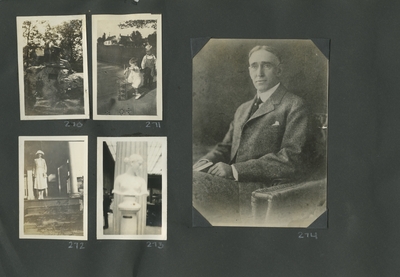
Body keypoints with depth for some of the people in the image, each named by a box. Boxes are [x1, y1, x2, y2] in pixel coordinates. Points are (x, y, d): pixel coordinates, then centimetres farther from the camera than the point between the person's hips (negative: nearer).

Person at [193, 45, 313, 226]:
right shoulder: (243, 109, 27)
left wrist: (235, 170, -15)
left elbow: (291, 160, -10)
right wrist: (206, 162, -2)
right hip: (235, 185, 7)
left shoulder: (294, 107, 2)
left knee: (193, 182, -28)